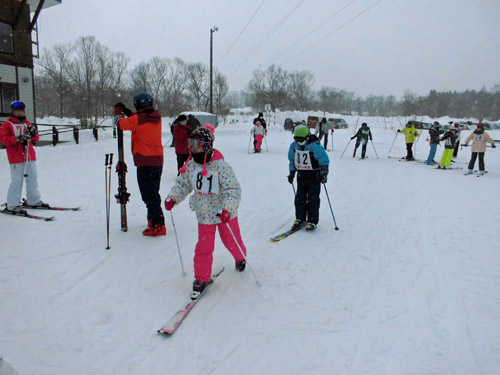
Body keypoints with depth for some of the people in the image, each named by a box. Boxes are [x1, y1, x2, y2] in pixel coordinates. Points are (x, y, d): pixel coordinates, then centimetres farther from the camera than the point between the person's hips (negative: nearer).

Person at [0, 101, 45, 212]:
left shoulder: (27, 124, 18)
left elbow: (35, 140, 17)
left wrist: (33, 133, -5)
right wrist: (18, 139, -22)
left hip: (30, 157, 6)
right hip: (16, 158, -6)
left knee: (33, 179, 11)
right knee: (16, 181, -6)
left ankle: (34, 200, 23)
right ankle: (13, 204, 1)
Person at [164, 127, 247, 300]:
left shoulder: (221, 165, -23)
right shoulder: (190, 165, -5)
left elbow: (234, 189, -25)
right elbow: (182, 184, 7)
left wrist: (227, 209, -38)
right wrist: (172, 197, -11)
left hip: (225, 213, -3)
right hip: (204, 213, 3)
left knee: (231, 240, 16)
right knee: (203, 246, 4)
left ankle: (240, 258, 50)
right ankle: (202, 278, 22)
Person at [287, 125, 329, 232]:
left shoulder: (315, 146, -19)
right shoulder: (294, 146, -2)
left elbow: (324, 160, -12)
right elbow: (292, 160, 14)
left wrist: (324, 174, -18)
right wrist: (292, 173, 11)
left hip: (314, 176, -5)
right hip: (301, 176, 5)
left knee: (313, 200, -1)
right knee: (299, 198, 8)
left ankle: (312, 222, 7)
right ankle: (300, 219, 20)